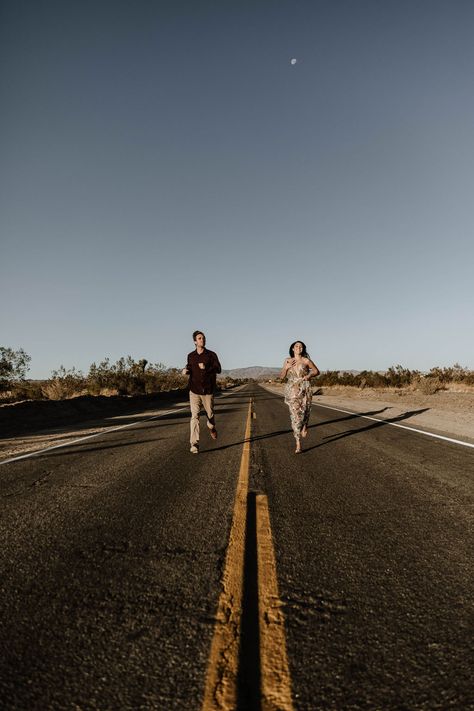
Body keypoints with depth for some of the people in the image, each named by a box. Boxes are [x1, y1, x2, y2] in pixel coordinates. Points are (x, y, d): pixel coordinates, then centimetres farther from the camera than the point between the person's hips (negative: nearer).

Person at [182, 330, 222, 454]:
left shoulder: (211, 354, 0)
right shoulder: (191, 356, 8)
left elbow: (218, 369, -10)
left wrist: (206, 368, -26)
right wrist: (186, 370, 0)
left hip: (208, 390, -1)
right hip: (194, 391, 1)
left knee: (210, 414, 12)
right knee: (194, 416, -9)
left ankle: (211, 427, 47)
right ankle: (194, 444, -8)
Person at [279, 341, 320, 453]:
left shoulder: (306, 360, 2)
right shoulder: (287, 361, 9)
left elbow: (317, 371, 11)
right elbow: (282, 376, 11)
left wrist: (309, 375, -9)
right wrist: (286, 367, -6)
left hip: (305, 390, -1)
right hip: (292, 391, 1)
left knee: (304, 413, -4)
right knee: (295, 416, -6)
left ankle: (304, 426, 36)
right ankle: (298, 444, -2)